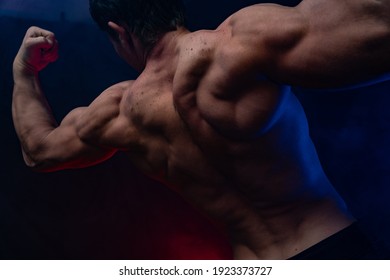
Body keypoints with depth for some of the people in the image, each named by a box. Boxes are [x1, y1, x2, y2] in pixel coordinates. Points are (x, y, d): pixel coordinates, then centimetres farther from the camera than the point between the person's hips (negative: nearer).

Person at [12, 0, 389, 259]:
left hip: (251, 265, 3)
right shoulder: (227, 48, -20)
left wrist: (24, 72, 26)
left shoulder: (116, 111, -4)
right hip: (336, 248, -2)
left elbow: (38, 150, 15)